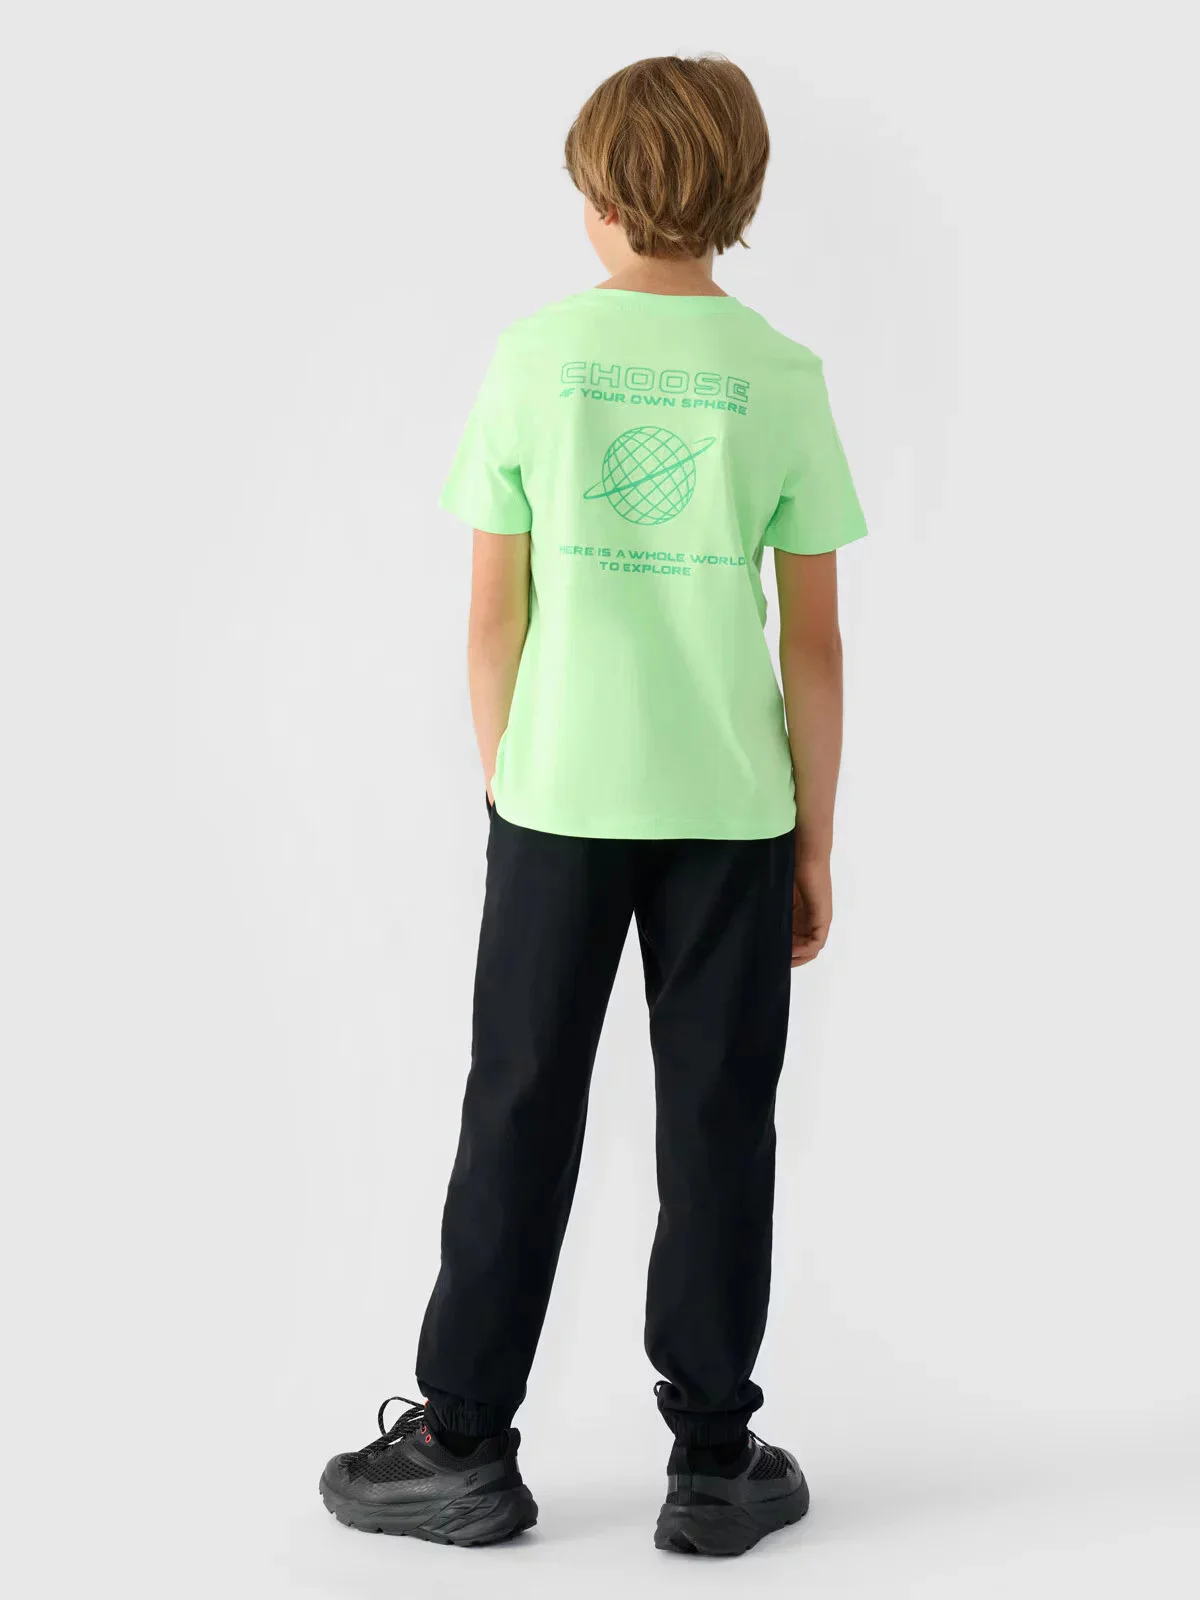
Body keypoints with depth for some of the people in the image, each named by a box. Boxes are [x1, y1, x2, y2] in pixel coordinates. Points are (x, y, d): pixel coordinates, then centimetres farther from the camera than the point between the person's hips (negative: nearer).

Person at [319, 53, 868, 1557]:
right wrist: (814, 845, 6)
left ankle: (464, 1445, 17)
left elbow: (494, 616, -3)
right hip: (730, 806, 0)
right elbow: (814, 644, -2)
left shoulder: (531, 357, -4)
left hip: (560, 795, 0)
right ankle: (714, 1460, 15)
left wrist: (503, 785, 11)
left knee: (521, 1112, 10)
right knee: (716, 1122, 8)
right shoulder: (782, 377, -3)